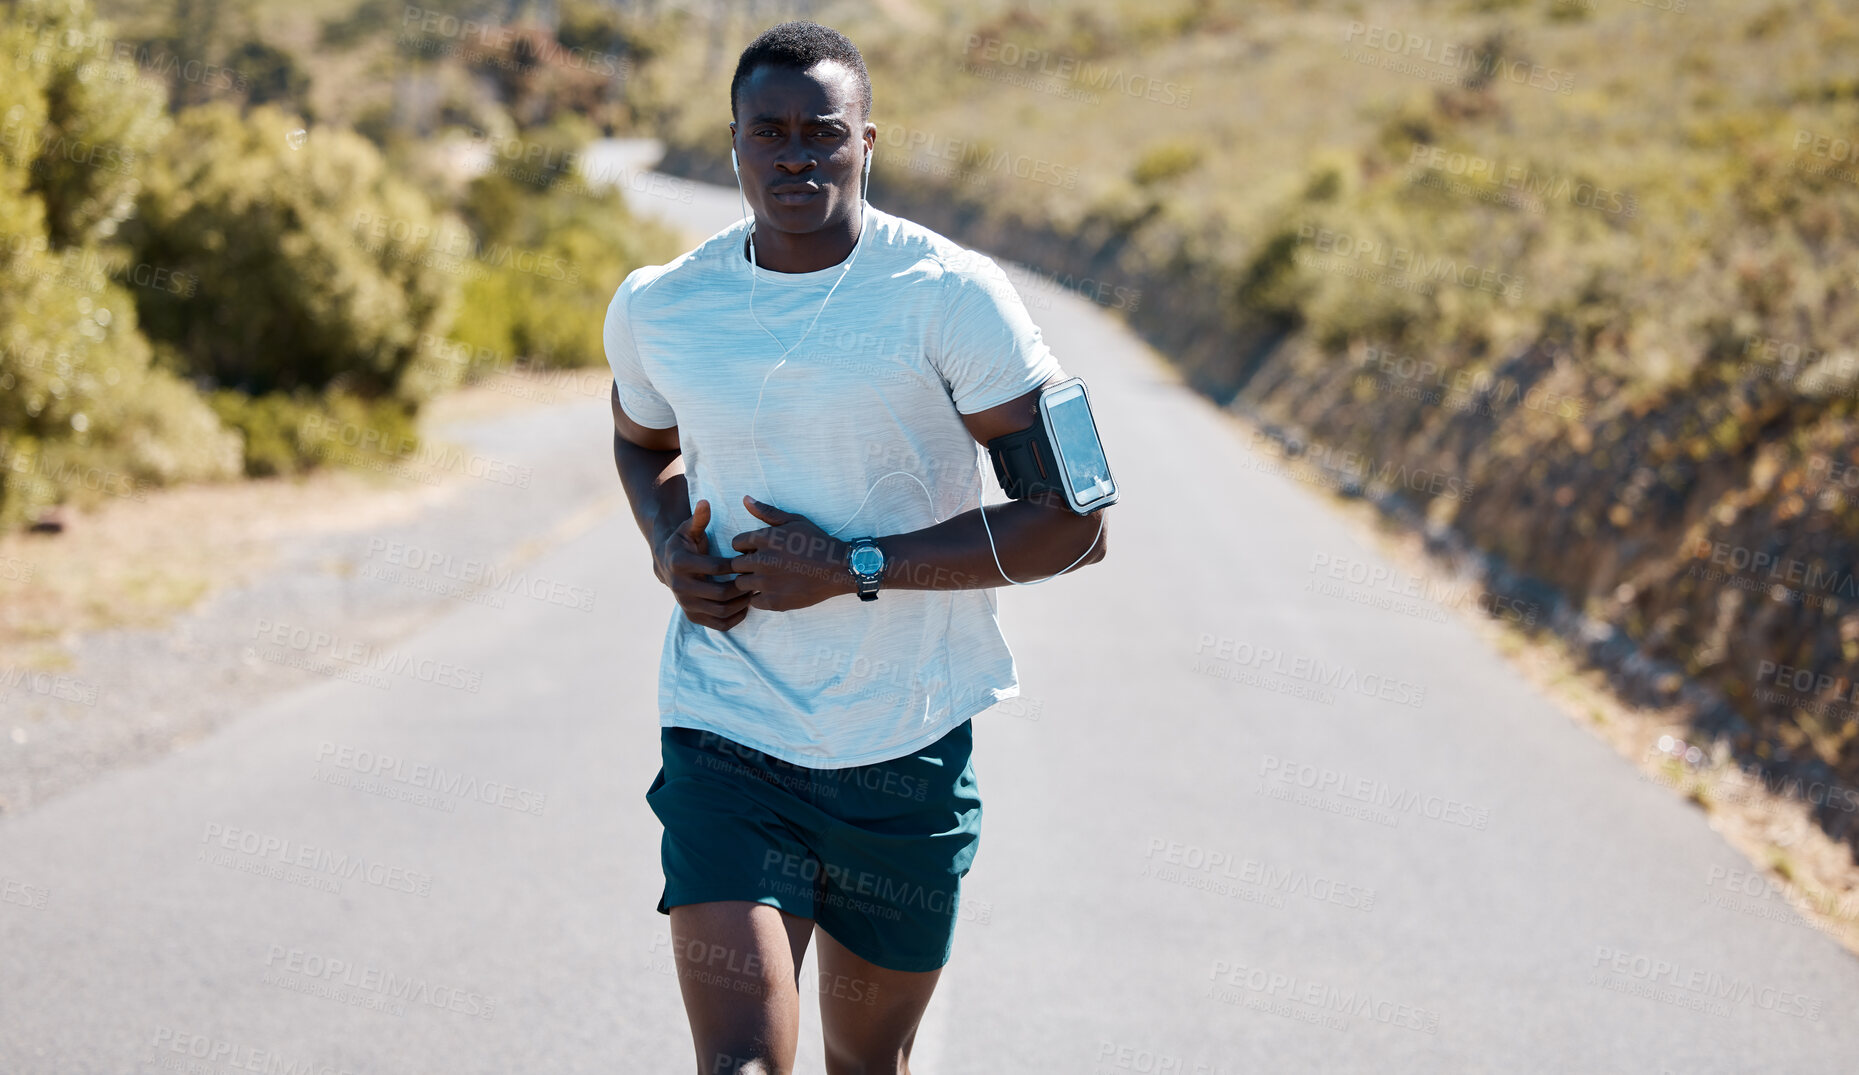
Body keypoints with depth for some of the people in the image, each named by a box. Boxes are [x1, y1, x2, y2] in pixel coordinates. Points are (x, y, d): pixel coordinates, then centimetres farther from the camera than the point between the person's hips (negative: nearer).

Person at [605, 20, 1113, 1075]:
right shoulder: (658, 307, 0)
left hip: (907, 750, -1)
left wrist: (853, 568, -18)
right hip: (728, 744, 1)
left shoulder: (951, 296, -11)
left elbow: (1078, 523, -13)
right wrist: (669, 545, 1)